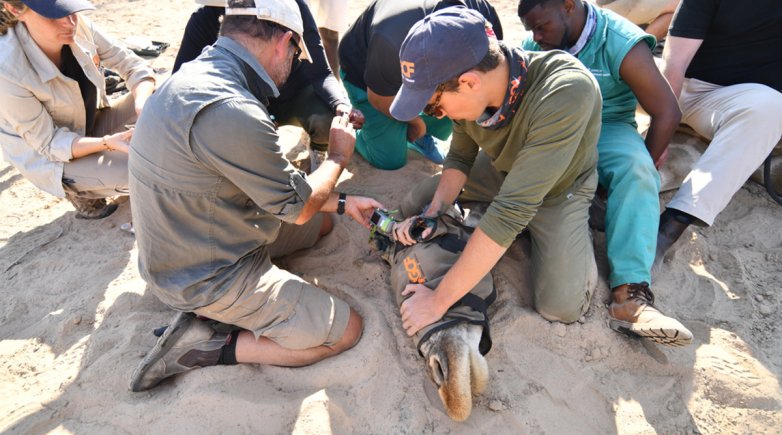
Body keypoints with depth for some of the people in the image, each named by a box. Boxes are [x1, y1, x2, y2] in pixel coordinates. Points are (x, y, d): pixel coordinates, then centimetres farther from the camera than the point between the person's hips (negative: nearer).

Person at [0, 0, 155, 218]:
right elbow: (49, 143, -25)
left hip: (94, 120, 5)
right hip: (49, 156, -5)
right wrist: (108, 142, -39)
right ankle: (79, 192, 6)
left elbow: (131, 64, -13)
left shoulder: (78, 26, -20)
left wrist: (144, 105, -33)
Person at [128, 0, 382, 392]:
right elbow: (297, 206, -17)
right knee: (346, 330, -1)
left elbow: (267, 183, 8)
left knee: (323, 223, 23)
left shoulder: (196, 75, 0)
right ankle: (210, 348, -1)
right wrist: (338, 156, 1)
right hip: (209, 278, -9)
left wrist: (342, 203, 9)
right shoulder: (230, 112, -32)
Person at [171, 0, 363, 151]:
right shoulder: (204, 19, -21)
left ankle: (314, 149, 6)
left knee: (329, 121, -32)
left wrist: (341, 105, -45)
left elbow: (320, 73, -25)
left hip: (295, 97, -1)